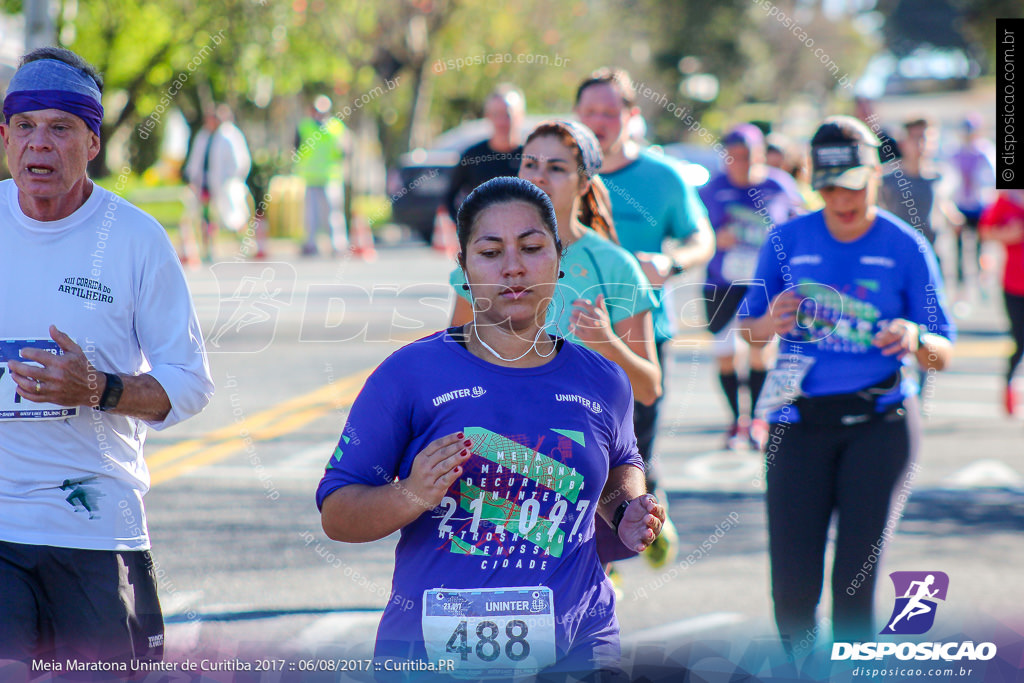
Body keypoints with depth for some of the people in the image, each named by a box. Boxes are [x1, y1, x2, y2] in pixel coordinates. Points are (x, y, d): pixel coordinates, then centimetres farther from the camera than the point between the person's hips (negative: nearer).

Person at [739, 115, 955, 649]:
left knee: (856, 579, -8)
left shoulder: (907, 249, -2)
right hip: (800, 420, 1)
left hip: (880, 422, -1)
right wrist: (770, 324, -14)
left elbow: (942, 355, 0)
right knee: (793, 584, -4)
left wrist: (915, 340, -23)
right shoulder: (787, 240, 3)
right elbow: (746, 329, 10)